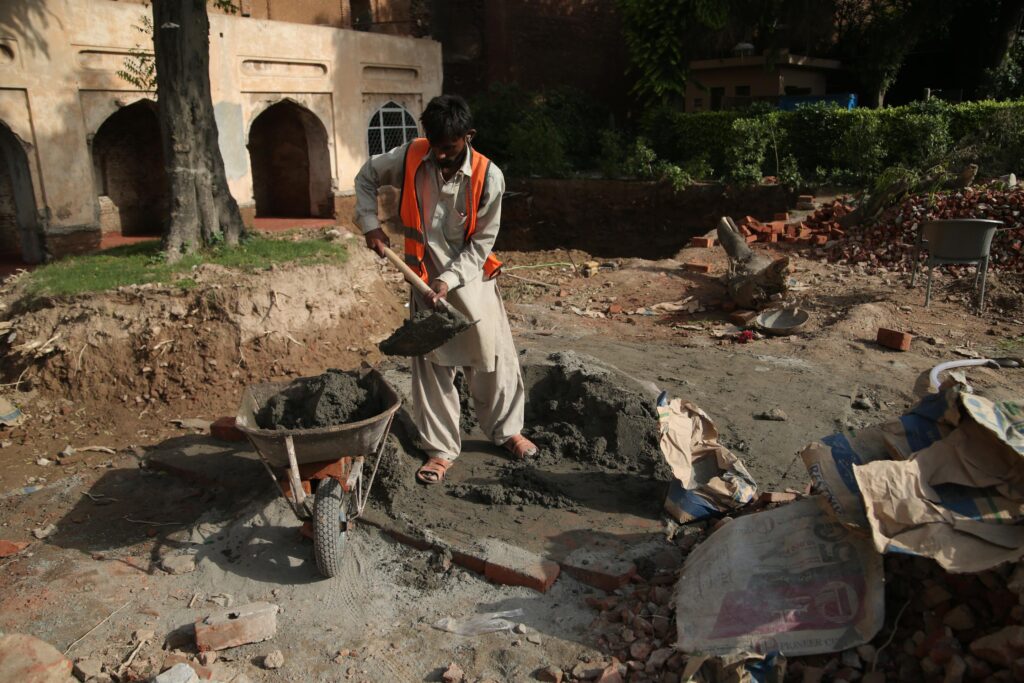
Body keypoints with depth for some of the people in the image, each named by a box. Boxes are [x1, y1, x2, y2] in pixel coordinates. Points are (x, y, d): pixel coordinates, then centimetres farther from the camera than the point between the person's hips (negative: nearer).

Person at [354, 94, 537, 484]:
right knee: (432, 365, 4)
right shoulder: (410, 158, -10)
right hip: (425, 279, 1)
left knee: (493, 357, 7)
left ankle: (506, 430, 29)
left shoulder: (488, 177, -16)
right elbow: (367, 177, 8)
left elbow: (482, 242, -11)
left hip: (472, 278, -1)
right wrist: (370, 224, -4)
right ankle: (441, 449, 16)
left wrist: (449, 280, -19)